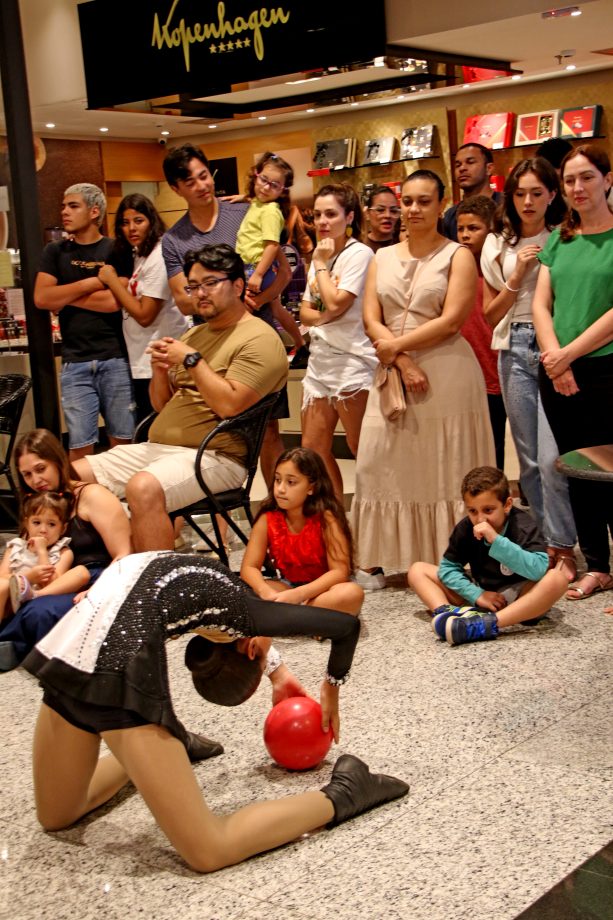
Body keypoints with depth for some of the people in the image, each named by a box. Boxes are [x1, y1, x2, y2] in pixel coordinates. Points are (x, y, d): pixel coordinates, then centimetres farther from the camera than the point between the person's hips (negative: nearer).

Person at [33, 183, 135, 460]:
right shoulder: (55, 252, 13)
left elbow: (115, 301, -10)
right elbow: (41, 299, -1)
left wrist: (63, 296, -1)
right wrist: (90, 284, -3)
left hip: (115, 358, -2)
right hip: (75, 364, 2)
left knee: (123, 440, 3)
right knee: (80, 446, -2)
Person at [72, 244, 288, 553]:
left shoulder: (259, 339, -7)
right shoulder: (193, 335, 19)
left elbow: (228, 405, -20)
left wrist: (191, 360, -12)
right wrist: (160, 371, 2)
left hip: (213, 456, -9)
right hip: (155, 447, 9)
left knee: (143, 489, -37)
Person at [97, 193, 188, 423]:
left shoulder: (158, 258, -15)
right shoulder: (138, 256, 14)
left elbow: (144, 315, -17)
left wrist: (112, 281, -11)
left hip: (157, 366, -9)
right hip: (143, 363, 9)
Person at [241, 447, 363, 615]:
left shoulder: (326, 517, -20)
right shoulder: (267, 518, -11)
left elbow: (340, 571, -25)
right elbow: (249, 567, -13)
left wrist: (298, 594, -39)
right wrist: (267, 593, -35)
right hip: (288, 586, 3)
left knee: (352, 593, -36)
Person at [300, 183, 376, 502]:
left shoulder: (358, 254, -9)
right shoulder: (321, 255, 15)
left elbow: (335, 303, -19)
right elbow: (305, 312, 12)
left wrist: (320, 265, -7)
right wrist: (324, 316, -9)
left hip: (352, 362, -8)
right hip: (319, 359, 8)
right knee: (312, 449, 10)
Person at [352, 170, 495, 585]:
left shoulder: (457, 256, 1)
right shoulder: (383, 258, 14)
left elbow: (451, 321, -10)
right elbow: (371, 319, 4)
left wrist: (396, 344, -9)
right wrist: (402, 362, -11)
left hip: (447, 374, -4)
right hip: (393, 372, 4)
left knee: (445, 467, -1)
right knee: (383, 464, 2)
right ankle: (380, 559, 11)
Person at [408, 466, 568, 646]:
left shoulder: (523, 526, -20)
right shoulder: (465, 529, -8)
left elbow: (539, 570, -35)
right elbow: (447, 568, -4)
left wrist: (496, 540, -39)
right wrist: (477, 595, -19)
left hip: (518, 596, -4)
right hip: (480, 593, 4)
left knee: (557, 578, -35)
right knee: (417, 570, -4)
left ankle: (488, 624, -46)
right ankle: (446, 614, -36)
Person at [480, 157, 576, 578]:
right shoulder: (498, 245, 11)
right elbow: (491, 314, 11)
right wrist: (516, 277, -2)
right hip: (515, 350, 4)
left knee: (553, 458, -11)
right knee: (530, 459, 8)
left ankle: (564, 547, 2)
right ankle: (548, 542, 19)